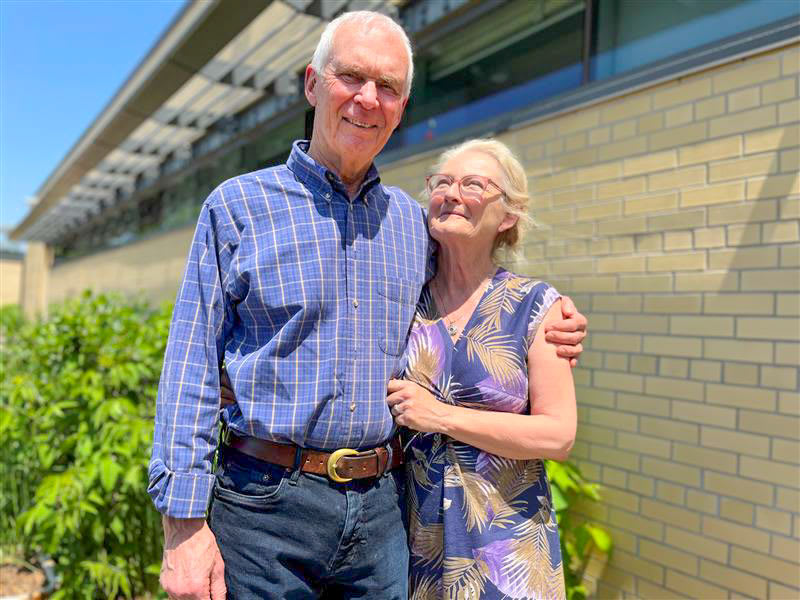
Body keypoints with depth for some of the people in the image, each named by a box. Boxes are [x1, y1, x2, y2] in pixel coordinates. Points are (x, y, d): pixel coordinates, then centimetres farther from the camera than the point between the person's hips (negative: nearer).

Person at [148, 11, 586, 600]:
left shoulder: (414, 221, 8)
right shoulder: (238, 205, -2)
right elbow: (191, 372, -4)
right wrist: (184, 523, -9)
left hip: (383, 508, 4)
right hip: (266, 506, -3)